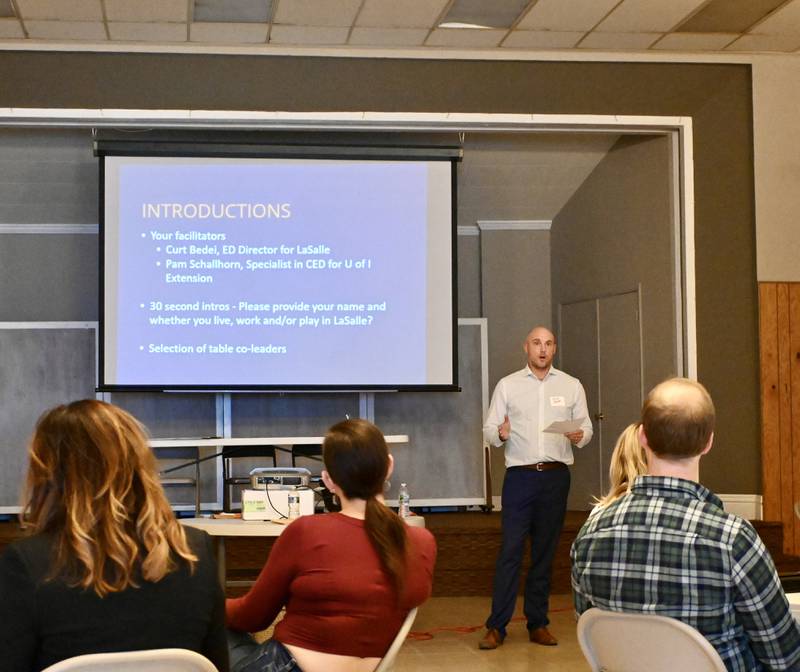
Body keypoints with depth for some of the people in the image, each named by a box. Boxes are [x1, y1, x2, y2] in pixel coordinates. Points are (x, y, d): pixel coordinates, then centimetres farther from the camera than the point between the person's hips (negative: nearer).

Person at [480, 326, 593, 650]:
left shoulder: (572, 386, 11)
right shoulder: (507, 385, 6)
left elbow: (586, 426, 9)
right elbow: (488, 430, 3)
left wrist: (580, 436, -13)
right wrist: (500, 434, -19)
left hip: (556, 476, 2)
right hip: (520, 475, -2)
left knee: (545, 551, 6)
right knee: (510, 550, -6)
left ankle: (538, 624, 13)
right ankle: (496, 626, -2)